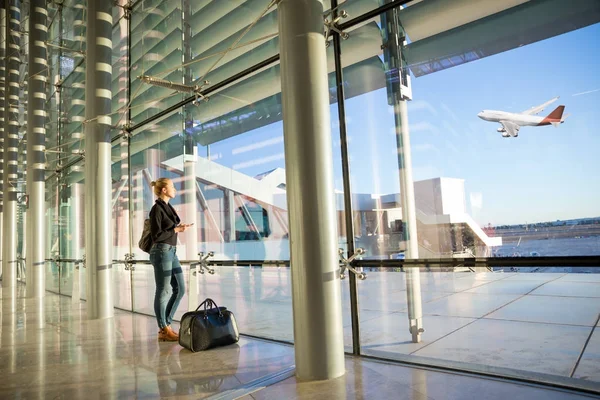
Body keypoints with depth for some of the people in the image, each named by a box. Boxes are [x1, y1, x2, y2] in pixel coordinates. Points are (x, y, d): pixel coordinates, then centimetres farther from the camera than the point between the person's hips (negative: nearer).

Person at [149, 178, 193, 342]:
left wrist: (179, 227, 8)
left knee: (180, 289, 10)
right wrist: (177, 229, -13)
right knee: (163, 291, 1)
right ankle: (163, 331, 13)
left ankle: (166, 324, 21)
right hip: (161, 252, -9)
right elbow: (156, 235, -17)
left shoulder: (168, 207, 15)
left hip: (171, 252, 9)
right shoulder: (157, 208, -12)